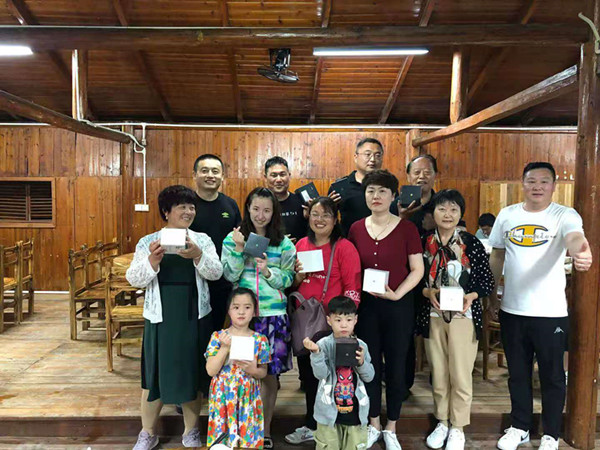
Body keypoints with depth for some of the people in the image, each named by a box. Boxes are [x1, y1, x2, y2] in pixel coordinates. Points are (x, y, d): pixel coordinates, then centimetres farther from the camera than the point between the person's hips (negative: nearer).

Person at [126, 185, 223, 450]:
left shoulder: (202, 240, 3)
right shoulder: (148, 242, 1)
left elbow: (216, 273, -8)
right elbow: (134, 279, -5)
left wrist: (198, 256, -27)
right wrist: (152, 261, -24)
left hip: (194, 317, 1)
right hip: (160, 317, 0)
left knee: (192, 372, 9)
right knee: (155, 372, 8)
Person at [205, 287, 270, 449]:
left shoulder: (260, 340, -2)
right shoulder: (218, 337, -4)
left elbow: (263, 372, 5)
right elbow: (211, 370, -8)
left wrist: (253, 370, -16)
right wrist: (225, 348, -18)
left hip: (248, 397, 1)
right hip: (223, 397, 0)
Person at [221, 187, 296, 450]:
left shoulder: (284, 243, 3)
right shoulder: (233, 238, 3)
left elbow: (288, 280, 2)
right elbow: (230, 275, -3)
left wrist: (268, 272, -15)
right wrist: (239, 248, -13)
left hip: (274, 314, 0)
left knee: (269, 373, 7)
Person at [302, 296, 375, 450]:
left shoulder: (361, 346, -1)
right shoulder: (324, 344, -9)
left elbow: (369, 376, 2)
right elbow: (320, 374, -18)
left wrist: (361, 362, -16)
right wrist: (316, 353, -31)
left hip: (356, 410, 2)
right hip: (330, 410, -2)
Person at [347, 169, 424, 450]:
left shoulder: (406, 228, -6)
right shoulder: (356, 229, 3)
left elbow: (417, 270, -6)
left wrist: (397, 294, -18)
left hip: (398, 306, -2)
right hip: (365, 305, 2)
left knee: (395, 367, 8)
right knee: (369, 365, 12)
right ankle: (374, 425, 31)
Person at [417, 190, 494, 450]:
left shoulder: (472, 244, -4)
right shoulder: (424, 243, 1)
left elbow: (488, 282, -1)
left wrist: (471, 297, -18)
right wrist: (428, 292, -16)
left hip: (463, 316, -1)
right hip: (432, 316, 2)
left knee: (460, 375, 5)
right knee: (438, 374, 12)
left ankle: (458, 427, 24)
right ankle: (442, 422, 31)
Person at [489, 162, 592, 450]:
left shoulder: (565, 215, -8)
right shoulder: (507, 215, 3)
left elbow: (574, 237, -30)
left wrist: (581, 252, -54)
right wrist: (491, 293, 11)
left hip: (550, 312, -3)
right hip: (512, 310, 3)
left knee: (552, 376, 12)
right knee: (517, 373, 17)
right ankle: (520, 427, 35)